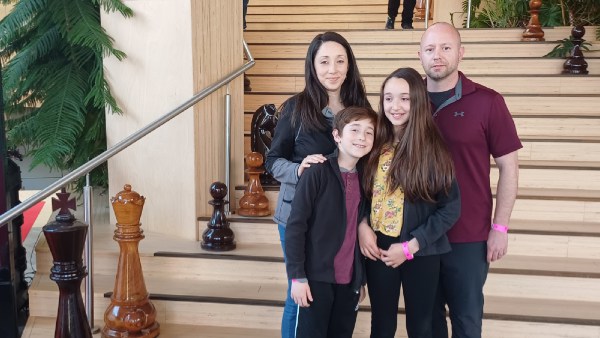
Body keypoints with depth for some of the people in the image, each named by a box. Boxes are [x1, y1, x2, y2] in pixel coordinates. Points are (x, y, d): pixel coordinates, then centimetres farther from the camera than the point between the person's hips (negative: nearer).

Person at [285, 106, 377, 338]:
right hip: (317, 276, -5)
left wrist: (362, 279, 13)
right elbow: (295, 226, -12)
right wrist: (297, 275, -14)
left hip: (350, 279, 5)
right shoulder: (317, 173, -11)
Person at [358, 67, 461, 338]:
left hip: (421, 253, -2)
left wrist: (410, 246, -13)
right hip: (378, 248, 2)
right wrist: (362, 226, -10)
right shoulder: (374, 143, 1)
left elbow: (451, 208, -9)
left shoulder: (434, 148, -9)